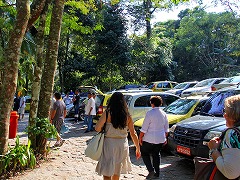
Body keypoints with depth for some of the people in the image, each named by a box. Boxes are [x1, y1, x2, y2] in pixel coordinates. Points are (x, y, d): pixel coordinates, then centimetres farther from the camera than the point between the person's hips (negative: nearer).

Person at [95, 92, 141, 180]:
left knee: (107, 172, 5)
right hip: (123, 144, 4)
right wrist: (138, 148, 12)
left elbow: (97, 128, -14)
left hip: (109, 143, -4)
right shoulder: (127, 115, 0)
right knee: (117, 171, 23)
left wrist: (103, 131, 8)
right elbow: (133, 133, 3)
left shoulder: (107, 113, -9)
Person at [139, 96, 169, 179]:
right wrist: (165, 138, 22)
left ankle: (151, 170, -1)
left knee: (144, 153, 11)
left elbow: (144, 128, -15)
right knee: (156, 155, 18)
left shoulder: (150, 113, -15)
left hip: (149, 139, -6)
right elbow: (166, 128, 11)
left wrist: (140, 138, -6)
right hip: (160, 139, 6)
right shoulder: (164, 114, 4)